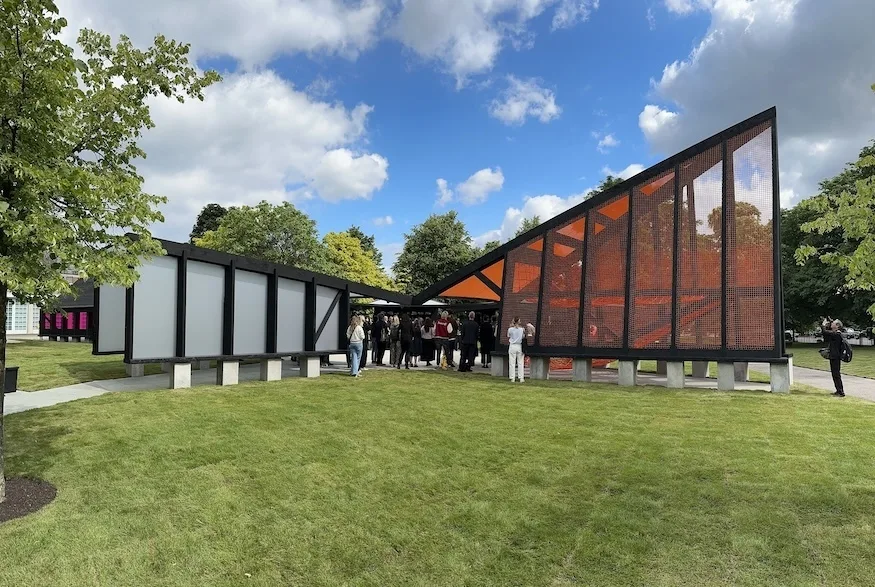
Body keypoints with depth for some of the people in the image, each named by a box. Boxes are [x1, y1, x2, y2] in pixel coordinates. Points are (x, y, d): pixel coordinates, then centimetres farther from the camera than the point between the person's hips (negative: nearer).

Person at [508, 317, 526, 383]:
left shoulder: (510, 329, -6)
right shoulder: (522, 329, -4)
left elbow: (508, 338, 4)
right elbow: (523, 338, 3)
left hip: (512, 346, -1)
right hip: (519, 346, 1)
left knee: (512, 363, 4)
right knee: (520, 363, 7)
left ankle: (512, 378, 3)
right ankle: (521, 378, 7)